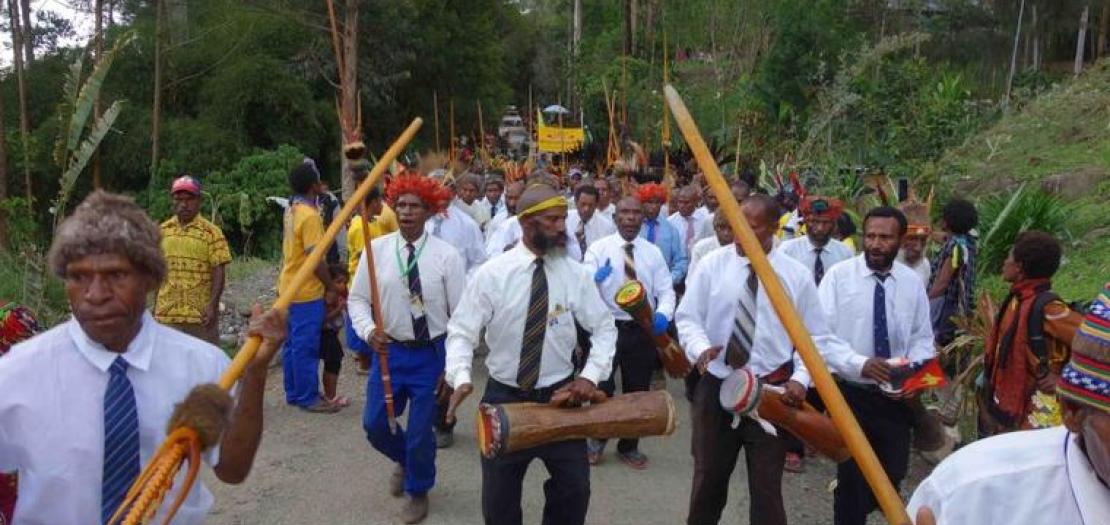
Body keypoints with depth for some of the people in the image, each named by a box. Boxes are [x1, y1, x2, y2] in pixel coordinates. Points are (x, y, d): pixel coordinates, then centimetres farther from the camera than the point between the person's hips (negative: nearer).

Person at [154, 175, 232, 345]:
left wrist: (212, 305, -17)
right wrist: (155, 306, 12)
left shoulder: (211, 232, -6)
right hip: (167, 313, 4)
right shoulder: (163, 231, 8)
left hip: (201, 313, -4)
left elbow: (219, 272, -9)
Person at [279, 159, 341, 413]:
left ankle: (294, 393, 23)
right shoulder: (310, 215, -19)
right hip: (307, 291, -9)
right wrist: (331, 287, -10)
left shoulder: (291, 210, 10)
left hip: (289, 287, 9)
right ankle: (308, 397, 5)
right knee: (306, 346, -2)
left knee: (293, 343, 14)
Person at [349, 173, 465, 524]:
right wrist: (368, 330, -16)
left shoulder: (446, 255, -11)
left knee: (420, 431, 7)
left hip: (432, 353, -2)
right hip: (389, 351, 3)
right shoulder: (377, 249, -4)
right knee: (375, 425, 10)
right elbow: (357, 298, 4)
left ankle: (418, 492, 36)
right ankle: (404, 461, 45)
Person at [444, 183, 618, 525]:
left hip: (560, 395, 1)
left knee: (575, 489, 4)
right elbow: (461, 331, -9)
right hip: (504, 396, -1)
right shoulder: (492, 273, -10)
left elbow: (604, 328, 3)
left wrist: (591, 375, -11)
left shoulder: (576, 275, -4)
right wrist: (461, 377, -26)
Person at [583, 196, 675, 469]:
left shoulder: (653, 252, 5)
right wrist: (594, 278, -37)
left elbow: (666, 290, 0)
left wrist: (663, 314, -21)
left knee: (637, 390, 13)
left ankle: (629, 447, 32)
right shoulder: (599, 248, -3)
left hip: (643, 329, 3)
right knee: (602, 387, 1)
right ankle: (597, 438, 28)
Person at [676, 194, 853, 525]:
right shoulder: (712, 264, -2)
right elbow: (687, 317, -2)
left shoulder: (796, 275, -2)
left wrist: (801, 378, -12)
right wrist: (700, 347, -23)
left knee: (766, 485, 8)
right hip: (715, 386, 1)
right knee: (709, 476, 15)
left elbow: (815, 337, 3)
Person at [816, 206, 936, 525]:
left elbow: (922, 338, 7)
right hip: (851, 393, -4)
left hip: (897, 397, 4)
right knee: (852, 477, 9)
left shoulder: (912, 282, 1)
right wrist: (859, 364, -28)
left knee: (892, 476, 18)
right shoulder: (839, 275, -10)